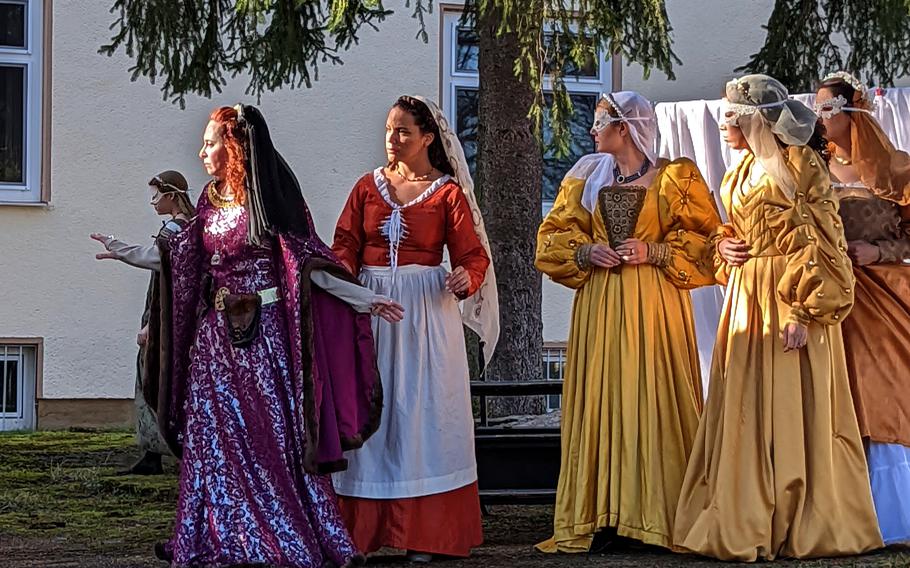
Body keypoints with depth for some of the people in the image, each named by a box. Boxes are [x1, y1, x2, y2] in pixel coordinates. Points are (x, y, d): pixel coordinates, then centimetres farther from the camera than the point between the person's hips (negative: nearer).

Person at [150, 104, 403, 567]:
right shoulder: (211, 201, 12)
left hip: (266, 332, -6)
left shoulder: (271, 197, -5)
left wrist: (363, 300, -13)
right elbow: (179, 258, 19)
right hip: (219, 334, 6)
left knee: (272, 434, -5)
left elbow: (309, 261, -6)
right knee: (217, 438, 6)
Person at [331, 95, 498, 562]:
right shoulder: (368, 186, 12)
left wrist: (465, 277, -25)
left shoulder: (448, 192, 2)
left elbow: (472, 253, -3)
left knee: (421, 410, -3)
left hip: (426, 311, -3)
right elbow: (346, 244, 6)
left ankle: (424, 534, 0)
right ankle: (364, 530, 6)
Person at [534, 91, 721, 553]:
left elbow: (705, 238, -1)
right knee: (600, 403, 0)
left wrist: (654, 251, -12)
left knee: (655, 403, -5)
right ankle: (600, 518, 2)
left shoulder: (676, 177, 2)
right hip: (599, 304, 3)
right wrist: (584, 252, -4)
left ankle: (660, 514, 0)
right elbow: (553, 235, 14)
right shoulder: (586, 177, 13)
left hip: (654, 306, -3)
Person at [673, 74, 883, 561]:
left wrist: (803, 311, -20)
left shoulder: (799, 163, -8)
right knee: (745, 408, 6)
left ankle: (807, 525, 4)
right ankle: (749, 522, 12)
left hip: (791, 300, -8)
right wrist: (722, 246, 5)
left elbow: (820, 243, -13)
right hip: (746, 297, 8)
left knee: (793, 407, -4)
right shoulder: (743, 171, 16)